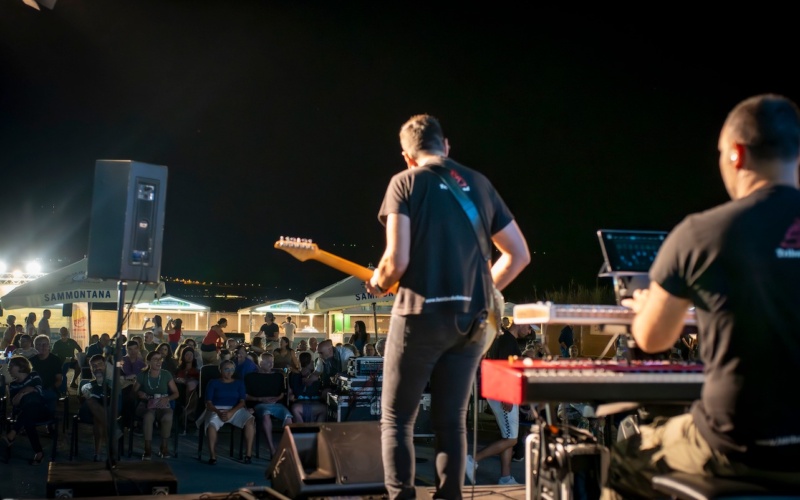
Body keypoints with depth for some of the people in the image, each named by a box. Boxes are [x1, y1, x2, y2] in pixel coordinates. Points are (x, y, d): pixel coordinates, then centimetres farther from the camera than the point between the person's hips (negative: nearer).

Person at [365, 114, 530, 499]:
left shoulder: (405, 182, -2)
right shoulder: (479, 183, 13)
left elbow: (397, 259, -13)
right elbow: (519, 254, 12)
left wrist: (378, 285, 7)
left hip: (422, 314, -4)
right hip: (471, 319, 5)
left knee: (396, 419, 8)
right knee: (451, 420, 14)